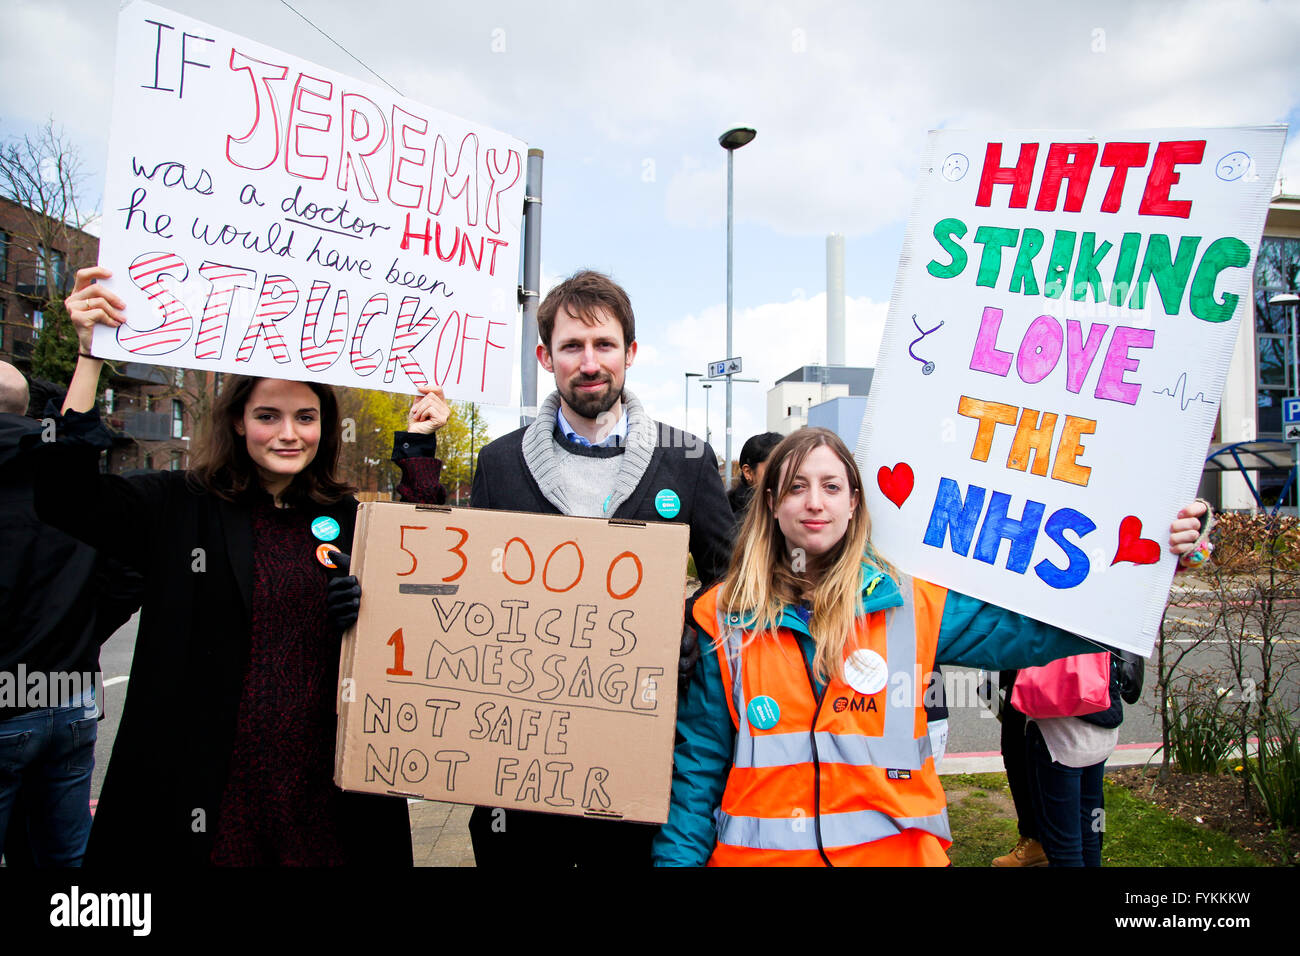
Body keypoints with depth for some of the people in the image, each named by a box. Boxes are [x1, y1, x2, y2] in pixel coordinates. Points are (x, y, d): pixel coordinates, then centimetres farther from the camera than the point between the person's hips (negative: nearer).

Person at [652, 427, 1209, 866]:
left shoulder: (909, 603, -2)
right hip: (758, 851, 0)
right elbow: (697, 760, -1)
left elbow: (1040, 631, 0)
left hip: (895, 848, 1)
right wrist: (678, 858, -8)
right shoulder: (722, 617, -4)